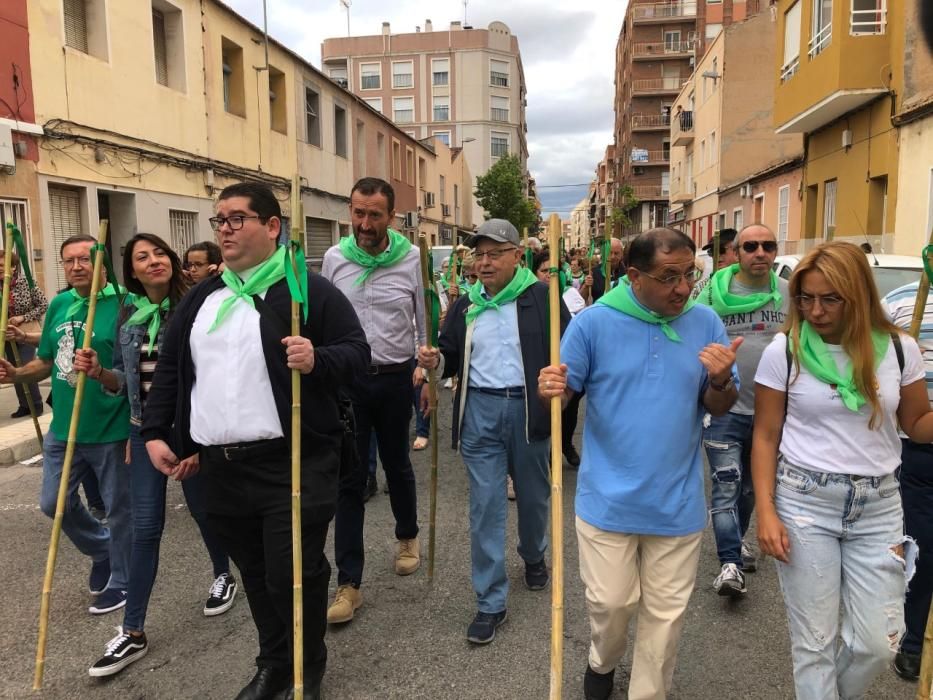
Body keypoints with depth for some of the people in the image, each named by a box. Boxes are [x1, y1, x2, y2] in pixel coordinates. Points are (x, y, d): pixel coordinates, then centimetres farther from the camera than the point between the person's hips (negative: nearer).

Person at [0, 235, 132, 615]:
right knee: (54, 503, 19)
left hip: (110, 430, -7)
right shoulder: (58, 305, 5)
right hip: (63, 427, 7)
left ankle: (122, 582, 30)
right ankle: (101, 549, 44)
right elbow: (47, 362, 14)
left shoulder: (124, 304, -15)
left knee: (118, 509, 9)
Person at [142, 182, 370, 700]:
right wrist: (156, 433, 11)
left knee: (294, 574, 2)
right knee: (255, 573, 18)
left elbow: (356, 353, -8)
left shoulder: (308, 290, -5)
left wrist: (317, 361, -27)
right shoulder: (199, 299, 13)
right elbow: (169, 370, 18)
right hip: (219, 466, 6)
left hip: (292, 463, -6)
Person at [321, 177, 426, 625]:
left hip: (396, 379, 0)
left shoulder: (411, 259, -4)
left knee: (397, 465, 16)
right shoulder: (334, 258, -1)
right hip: (347, 379, 1)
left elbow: (424, 320, 4)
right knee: (349, 478, 2)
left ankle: (407, 536, 44)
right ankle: (349, 583, 10)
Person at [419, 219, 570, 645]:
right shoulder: (465, 306, 8)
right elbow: (451, 357, 17)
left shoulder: (541, 297, -4)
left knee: (533, 495, 17)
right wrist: (435, 361, -6)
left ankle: (533, 557, 48)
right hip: (480, 411, 2)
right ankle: (491, 602, 13)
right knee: (485, 505, 2)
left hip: (528, 409, -2)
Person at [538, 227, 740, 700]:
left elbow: (720, 408, 3)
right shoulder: (595, 321, -10)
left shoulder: (705, 323, -3)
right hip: (608, 497, -2)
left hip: (677, 501, 2)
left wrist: (721, 381, -20)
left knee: (665, 612, 15)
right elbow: (564, 391, -4)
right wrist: (550, 390, -28)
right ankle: (602, 662, 45)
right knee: (610, 602, 12)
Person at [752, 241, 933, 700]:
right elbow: (765, 437, -4)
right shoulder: (784, 351, -8)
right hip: (804, 502, -2)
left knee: (879, 642, 11)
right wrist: (765, 510, -10)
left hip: (878, 505, 3)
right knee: (814, 640, 7)